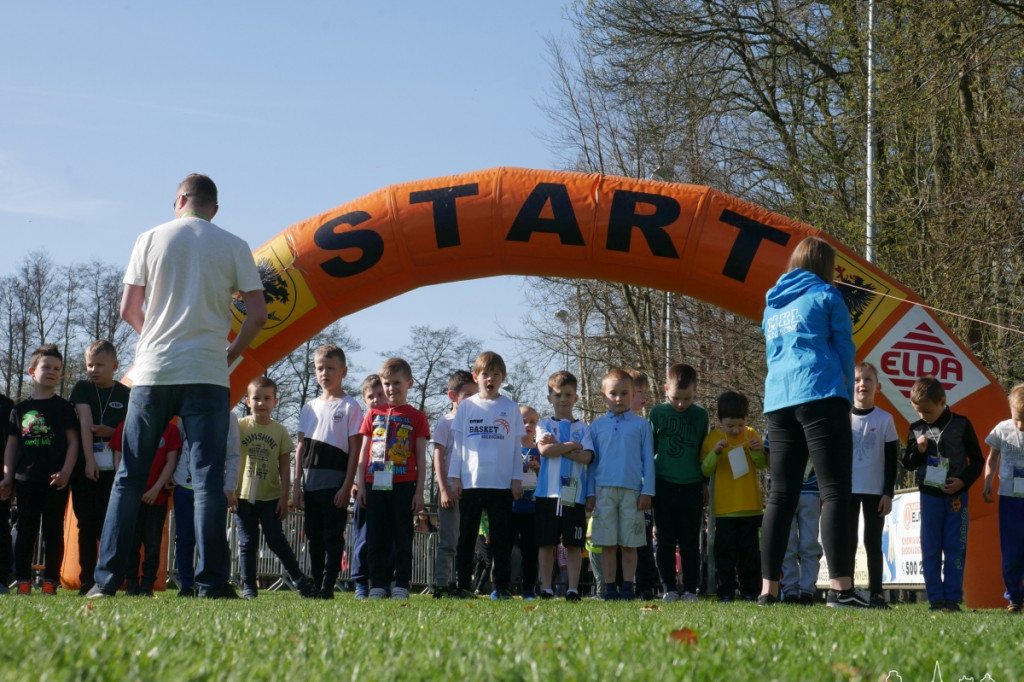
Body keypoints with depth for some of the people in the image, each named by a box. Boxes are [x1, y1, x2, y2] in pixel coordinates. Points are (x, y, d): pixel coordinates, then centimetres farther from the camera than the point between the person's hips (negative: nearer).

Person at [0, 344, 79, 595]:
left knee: (53, 530, 1)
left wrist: (66, 471, -10)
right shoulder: (20, 408, 11)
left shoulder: (63, 407, 5)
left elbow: (73, 441, 1)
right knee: (25, 530, 5)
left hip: (55, 480, -2)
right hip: (26, 480, 2)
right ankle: (23, 581, 8)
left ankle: (50, 581, 4)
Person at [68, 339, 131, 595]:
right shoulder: (82, 389, 6)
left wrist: (110, 432, -10)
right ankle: (87, 581, 6)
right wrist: (89, 460, -14)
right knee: (86, 525, 2)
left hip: (113, 468, -1)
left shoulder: (125, 394, 5)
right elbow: (85, 423, -4)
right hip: (84, 465, 1)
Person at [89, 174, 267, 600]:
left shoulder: (151, 240, 6)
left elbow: (128, 311, 6)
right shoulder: (233, 247, 4)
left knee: (129, 476, 6)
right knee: (208, 477, -2)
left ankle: (107, 578, 3)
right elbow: (258, 314, 0)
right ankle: (212, 583, -7)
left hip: (153, 372, 1)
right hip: (207, 374, -1)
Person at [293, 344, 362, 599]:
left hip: (335, 482, -5)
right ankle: (314, 585, 13)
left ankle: (328, 587, -5)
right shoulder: (310, 407, 14)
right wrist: (297, 484, 6)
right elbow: (301, 447, 13)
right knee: (314, 537, 8)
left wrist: (347, 486, -11)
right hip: (311, 482, 5)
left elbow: (355, 449, -5)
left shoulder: (349, 406, -1)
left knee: (333, 537, -5)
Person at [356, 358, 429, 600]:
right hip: (375, 484, 3)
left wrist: (419, 490, -2)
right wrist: (361, 486, 6)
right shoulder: (373, 414, 12)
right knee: (376, 538, 4)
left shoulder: (416, 417, 5)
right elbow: (363, 453, 13)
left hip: (403, 485, -2)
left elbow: (421, 457, 4)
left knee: (403, 538, 0)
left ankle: (401, 585, 2)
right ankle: (377, 585, 7)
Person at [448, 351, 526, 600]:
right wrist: (454, 477, 3)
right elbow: (458, 444, 9)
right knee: (466, 537, 3)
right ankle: (462, 586, 7)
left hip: (502, 484, 0)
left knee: (501, 538, 1)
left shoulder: (511, 408, 7)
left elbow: (516, 446, 9)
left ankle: (500, 587, 4)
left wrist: (517, 479, 3)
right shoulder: (467, 406, 8)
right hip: (470, 483, 1)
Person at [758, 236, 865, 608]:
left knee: (781, 495, 6)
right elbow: (844, 348, 3)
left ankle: (768, 589, 1)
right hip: (820, 396, -6)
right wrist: (848, 395, 15)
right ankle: (840, 587, -21)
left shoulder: (773, 305, 23)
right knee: (834, 491, -10)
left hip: (778, 401, 6)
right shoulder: (825, 295, 4)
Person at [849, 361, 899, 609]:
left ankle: (876, 593, 2)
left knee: (873, 542, 1)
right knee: (847, 542, 1)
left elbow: (892, 460, 1)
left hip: (875, 492, -1)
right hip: (847, 489, 1)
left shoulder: (885, 419, 1)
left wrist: (888, 493, -5)